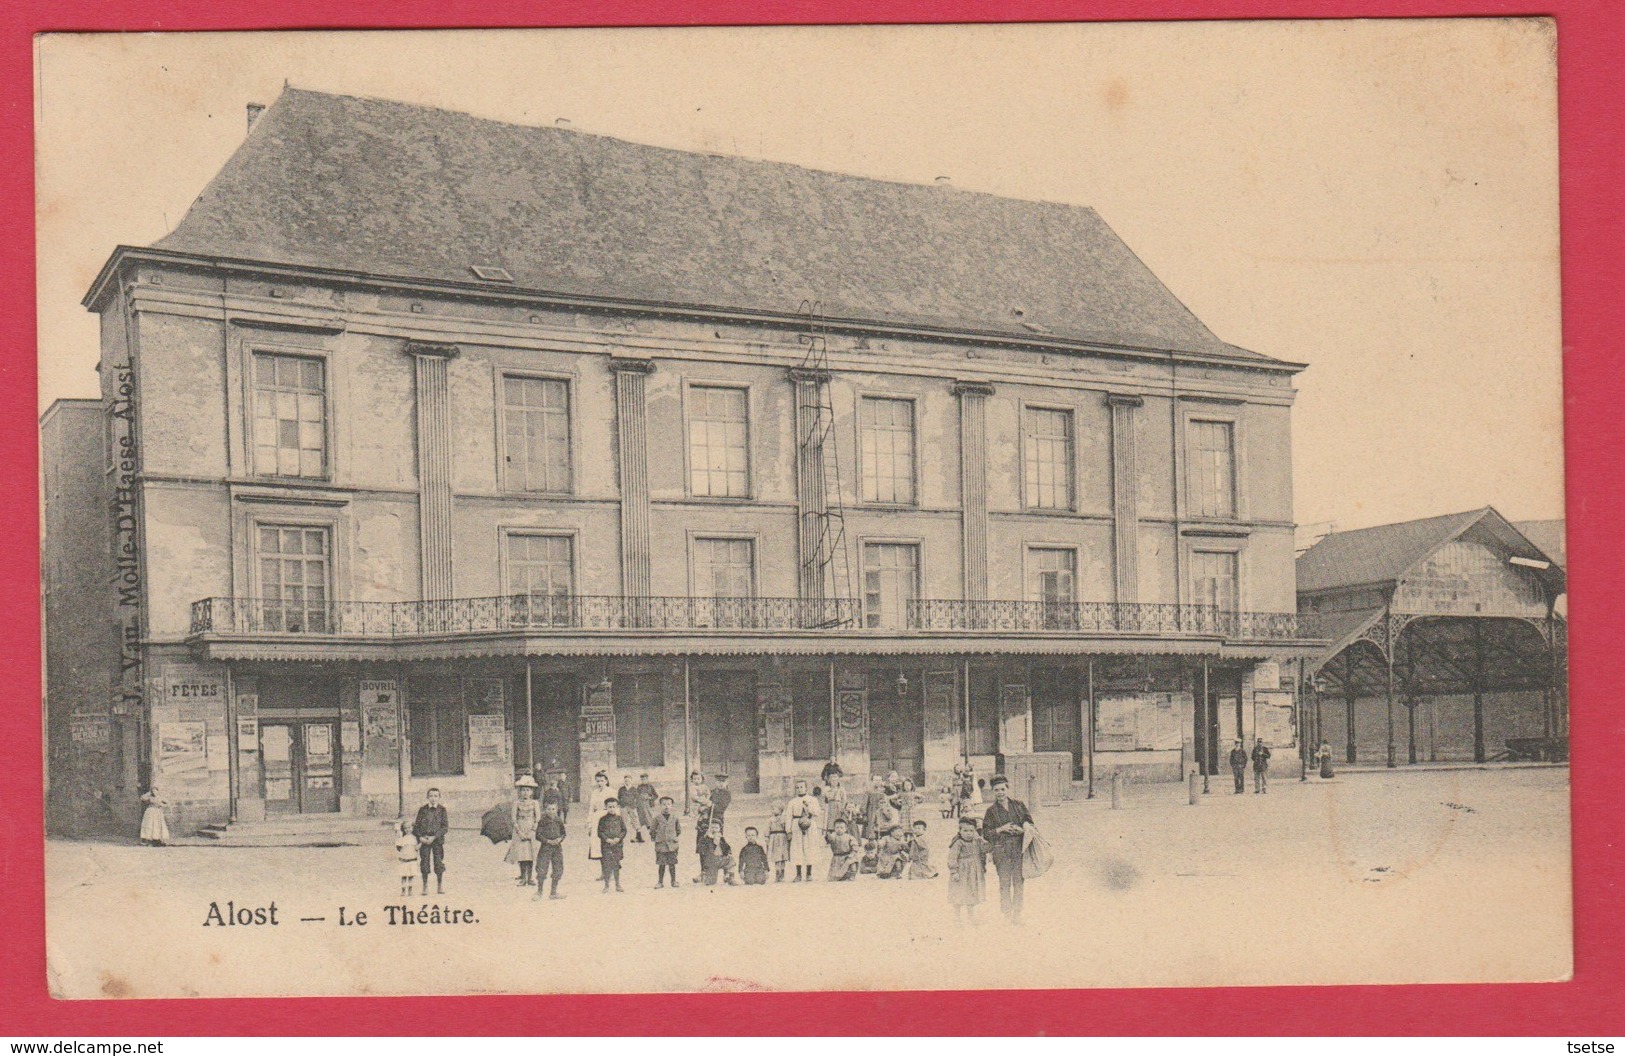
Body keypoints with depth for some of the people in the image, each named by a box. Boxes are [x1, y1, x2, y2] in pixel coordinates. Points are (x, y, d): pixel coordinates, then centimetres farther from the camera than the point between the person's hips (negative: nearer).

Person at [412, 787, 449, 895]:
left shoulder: (442, 810, 2)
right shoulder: (422, 810, 6)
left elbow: (445, 827, -4)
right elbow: (416, 825, 6)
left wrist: (434, 837, -14)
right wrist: (420, 837, -9)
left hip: (437, 840, -1)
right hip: (424, 840, 1)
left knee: (439, 863, -2)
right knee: (424, 863, 0)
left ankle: (440, 886, 8)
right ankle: (425, 886, 10)